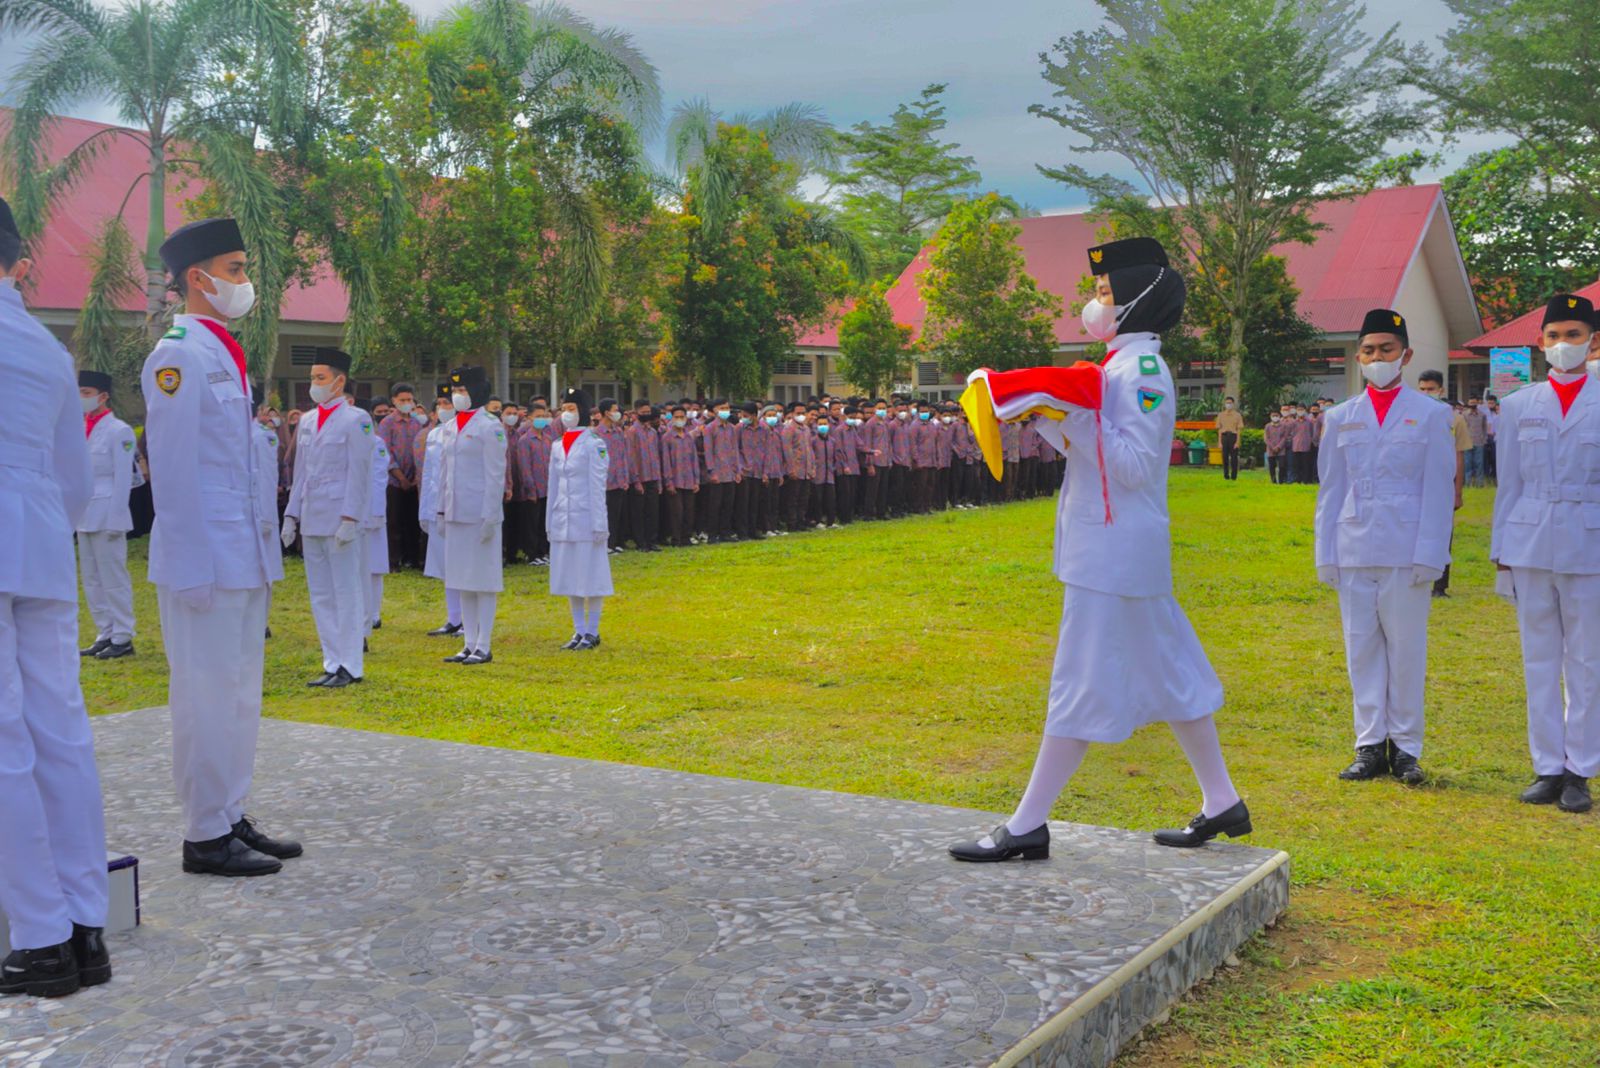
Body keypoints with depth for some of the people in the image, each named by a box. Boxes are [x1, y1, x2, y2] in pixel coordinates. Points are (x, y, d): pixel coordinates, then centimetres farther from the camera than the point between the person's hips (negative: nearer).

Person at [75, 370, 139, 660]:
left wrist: (115, 519, -15)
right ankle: (105, 635, 18)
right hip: (85, 515, 8)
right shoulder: (81, 431, 13)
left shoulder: (119, 431, -8)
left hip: (107, 514, -8)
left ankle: (122, 639, 3)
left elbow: (123, 479, -11)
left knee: (113, 578, -3)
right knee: (91, 580, 11)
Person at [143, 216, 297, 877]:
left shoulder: (224, 355, 18)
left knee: (240, 694, 13)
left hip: (245, 556, 9)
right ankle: (206, 837, 7)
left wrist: (261, 541, 15)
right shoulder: (178, 356, -11)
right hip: (205, 559, -9)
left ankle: (231, 818, 23)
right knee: (207, 695, -2)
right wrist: (195, 564, -18)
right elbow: (174, 468, -15)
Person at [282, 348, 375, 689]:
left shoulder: (356, 420, -6)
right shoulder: (307, 421, 14)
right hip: (311, 521, 7)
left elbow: (358, 474, -11)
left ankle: (351, 667, 4)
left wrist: (349, 520, -16)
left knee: (346, 594, -2)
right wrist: (291, 515, 12)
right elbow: (300, 473, 18)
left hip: (340, 520, -7)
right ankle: (333, 663, 17)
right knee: (320, 596, 10)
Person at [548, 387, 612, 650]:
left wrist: (599, 525, -12)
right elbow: (554, 486, 15)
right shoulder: (557, 446, 12)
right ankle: (579, 630, 17)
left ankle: (592, 632, 7)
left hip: (585, 519, -6)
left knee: (591, 576, 0)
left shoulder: (594, 444, -6)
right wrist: (550, 522, 13)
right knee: (569, 577, 9)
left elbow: (598, 488, -9)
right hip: (563, 520, 6)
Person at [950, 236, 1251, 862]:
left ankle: (1027, 827, -2)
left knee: (1083, 684, -6)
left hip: (1115, 550, -10)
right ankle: (1222, 804, 26)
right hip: (1107, 546, 10)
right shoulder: (1120, 366, 17)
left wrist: (1078, 415, -23)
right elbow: (1092, 451, 20)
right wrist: (1040, 415, 10)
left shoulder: (1142, 370, -14)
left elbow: (1134, 464, -21)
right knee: (1167, 673, 15)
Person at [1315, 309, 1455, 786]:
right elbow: (1330, 490, 12)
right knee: (1361, 648, 5)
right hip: (1354, 550, 3)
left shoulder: (1430, 415, 5)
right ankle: (1370, 746, 12)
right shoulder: (1341, 418, 12)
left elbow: (1439, 490, 1)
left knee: (1406, 648, 1)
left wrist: (1429, 555, -7)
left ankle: (1405, 747, 11)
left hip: (1405, 552, -2)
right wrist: (1326, 554, 6)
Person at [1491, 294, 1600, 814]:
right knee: (1539, 660, 7)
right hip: (1530, 546, 2)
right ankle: (1547, 767, 15)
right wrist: (1501, 552, 6)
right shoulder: (1518, 405, 10)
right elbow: (1508, 484, 10)